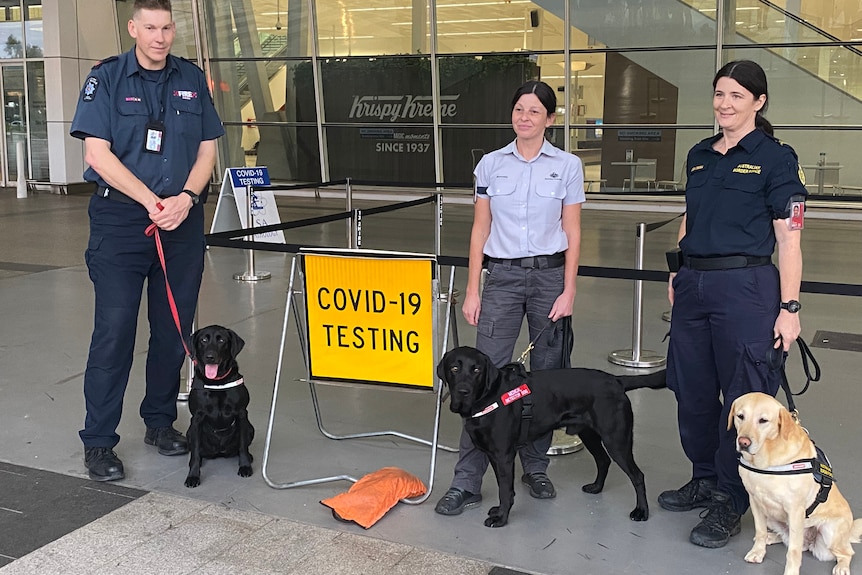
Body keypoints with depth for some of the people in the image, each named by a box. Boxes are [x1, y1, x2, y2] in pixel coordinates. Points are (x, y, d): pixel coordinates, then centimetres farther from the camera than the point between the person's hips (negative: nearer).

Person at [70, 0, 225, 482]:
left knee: (174, 329, 9)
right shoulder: (106, 78, -1)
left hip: (183, 220, 4)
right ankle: (99, 442, 3)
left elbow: (208, 148, 9)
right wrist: (152, 202, -15)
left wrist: (186, 198, -9)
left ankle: (161, 421, 25)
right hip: (120, 218, -3)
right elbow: (97, 153, -8)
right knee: (114, 329, -5)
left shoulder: (192, 79, 10)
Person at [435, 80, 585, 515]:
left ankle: (535, 467, 25)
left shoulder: (567, 166, 0)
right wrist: (472, 290, 1)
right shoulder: (491, 164, 4)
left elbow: (572, 234, 0)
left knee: (546, 376, 7)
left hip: (549, 274, 0)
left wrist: (568, 291, -7)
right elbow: (480, 230, 6)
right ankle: (466, 482, -2)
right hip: (502, 276, 0)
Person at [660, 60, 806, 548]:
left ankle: (731, 502, 13)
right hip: (694, 284, 7)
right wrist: (676, 276, 15)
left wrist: (790, 307, -13)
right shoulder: (700, 155, 13)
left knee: (744, 397, 0)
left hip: (746, 285, -6)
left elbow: (789, 238, -9)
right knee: (692, 390, 13)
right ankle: (706, 479, 32)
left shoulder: (776, 157, -5)